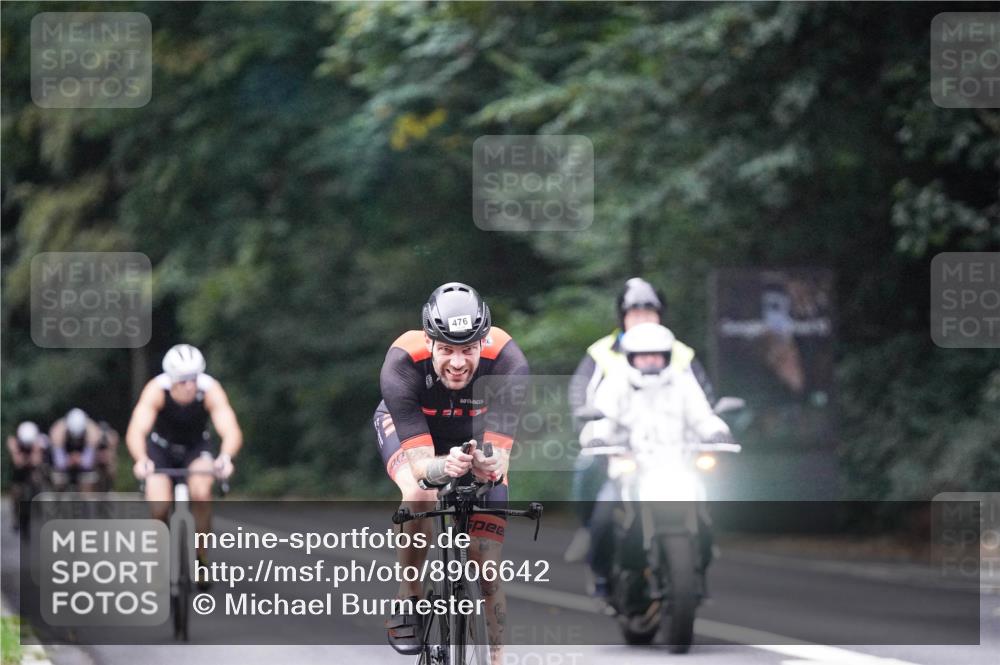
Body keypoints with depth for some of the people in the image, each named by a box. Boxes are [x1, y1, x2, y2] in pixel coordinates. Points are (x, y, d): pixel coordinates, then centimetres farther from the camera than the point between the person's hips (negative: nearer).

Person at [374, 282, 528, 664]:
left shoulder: (507, 362, -37)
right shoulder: (402, 364, -38)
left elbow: (500, 456, -39)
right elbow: (420, 463, -40)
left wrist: (490, 464, -62)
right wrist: (443, 467, -62)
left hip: (474, 433, 1)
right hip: (408, 427, -1)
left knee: (486, 561, -7)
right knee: (419, 495, -34)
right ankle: (408, 602, -13)